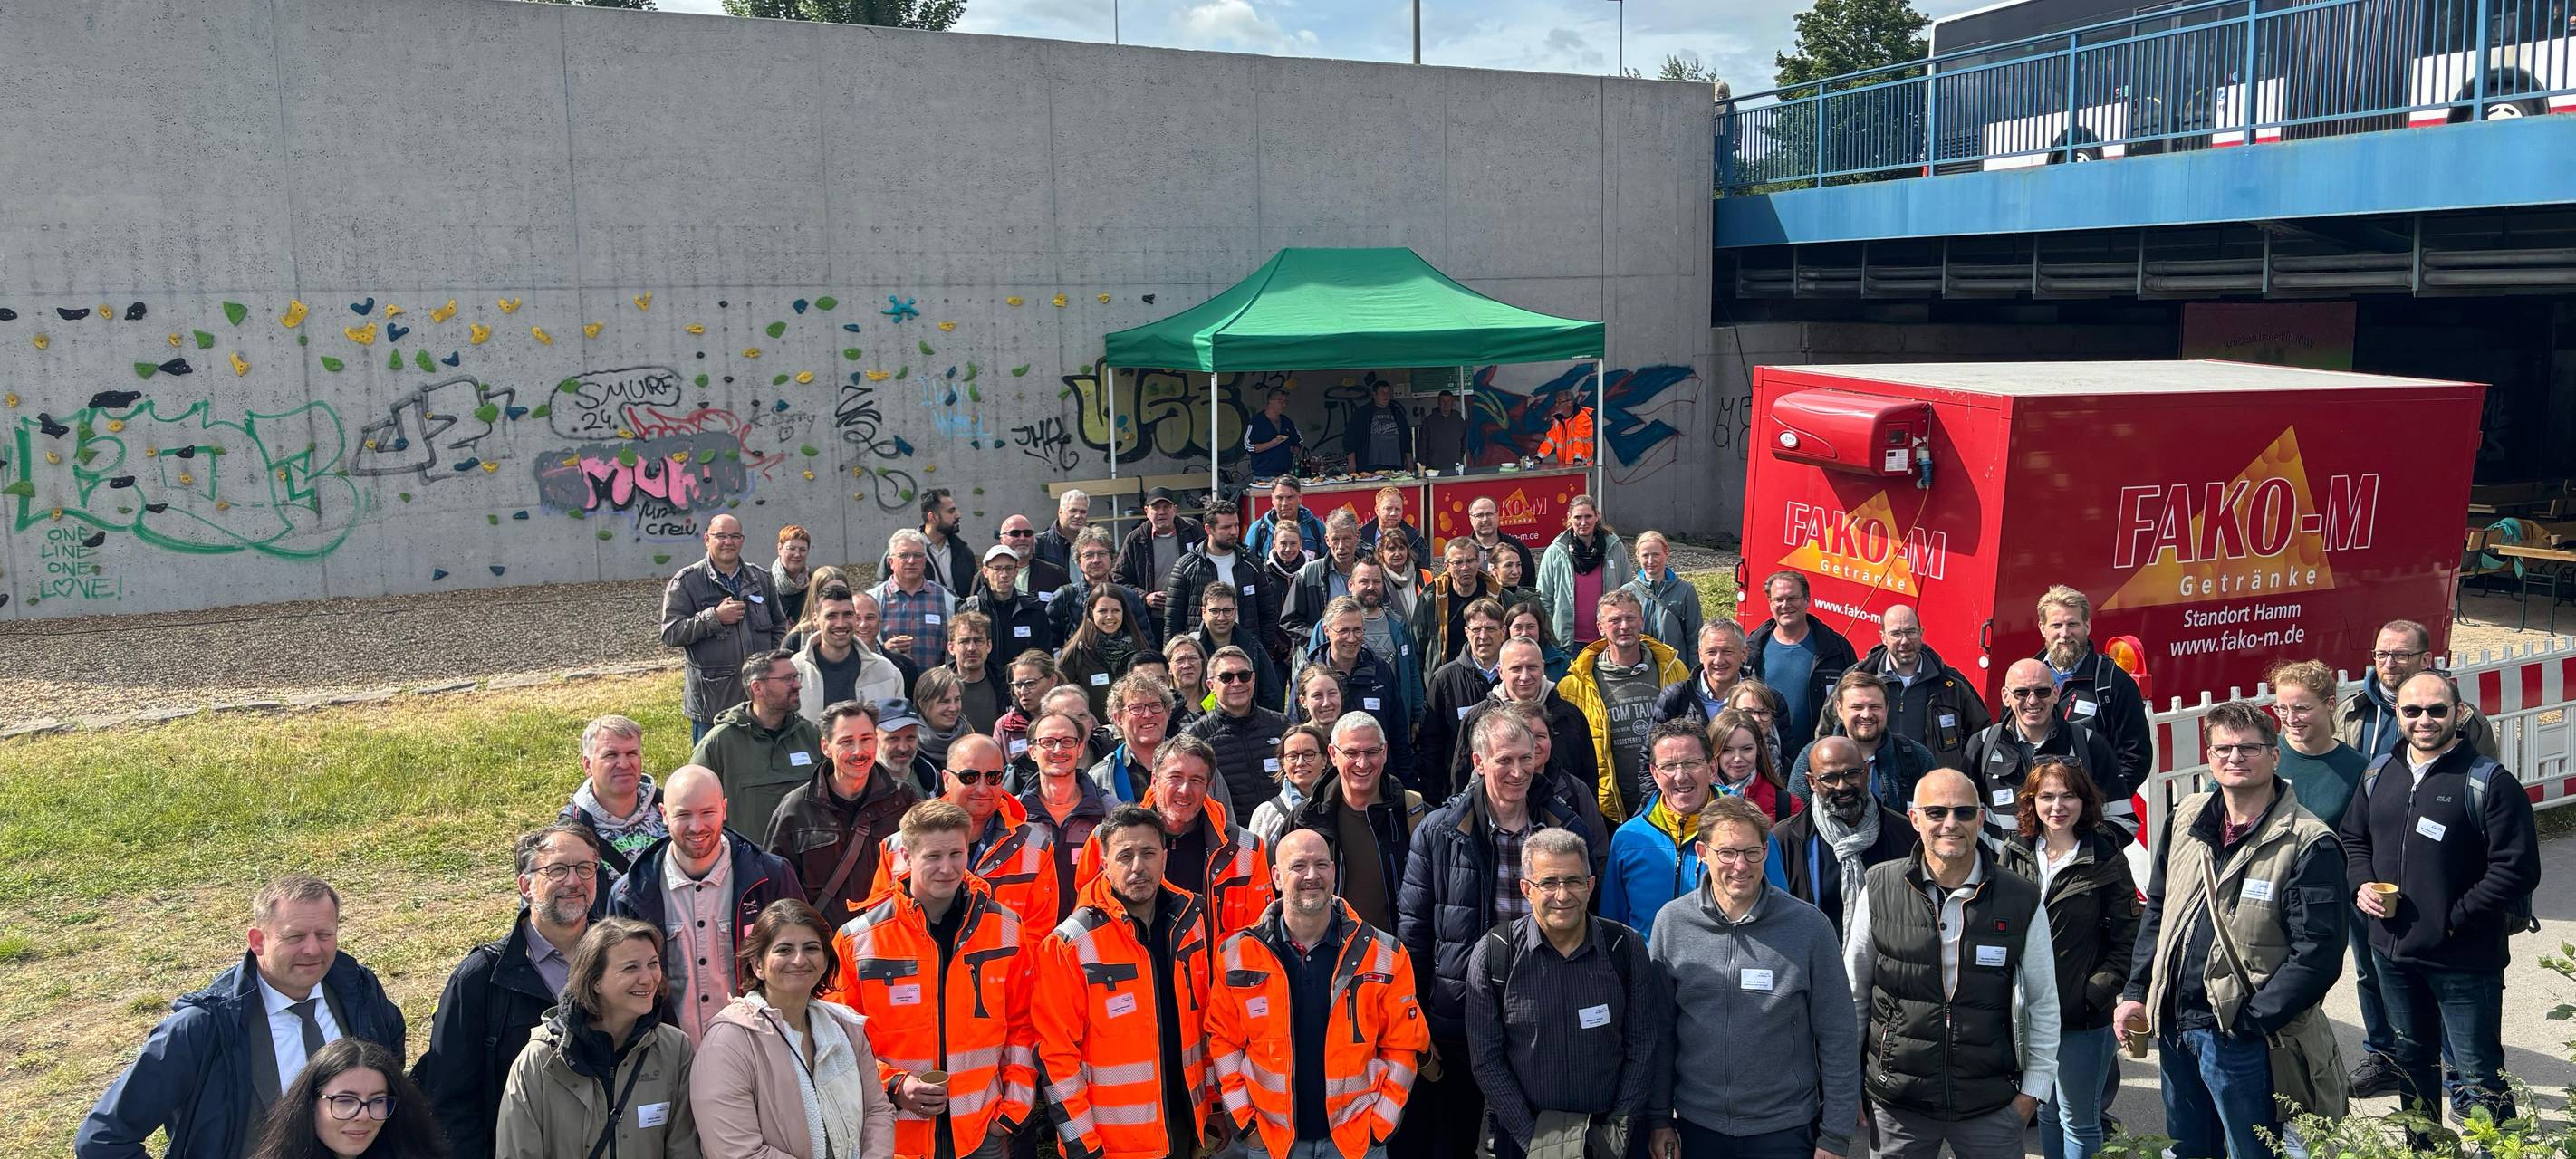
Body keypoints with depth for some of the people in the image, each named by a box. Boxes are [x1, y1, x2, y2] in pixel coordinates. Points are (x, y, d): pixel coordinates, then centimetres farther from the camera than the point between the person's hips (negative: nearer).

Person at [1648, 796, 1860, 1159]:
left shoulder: (1809, 926, -9)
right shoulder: (1672, 922, -5)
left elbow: (1838, 1038, -5)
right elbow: (1659, 1031, 2)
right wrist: (1659, 1118, 3)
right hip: (1696, 1128, 2)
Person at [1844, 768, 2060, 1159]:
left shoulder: (2022, 901, -5)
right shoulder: (1880, 889, -5)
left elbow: (2043, 1005, 4)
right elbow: (1853, 992, 4)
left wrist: (2033, 1090, 3)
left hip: (1992, 1108, 0)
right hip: (1896, 1103, 0)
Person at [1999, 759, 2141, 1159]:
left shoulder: (2107, 859, -7)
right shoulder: (2016, 854, 2)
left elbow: (2126, 937, -6)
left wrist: (2100, 989, -14)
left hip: (2085, 1016, -4)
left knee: (2077, 1118, 6)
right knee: (2047, 1110, 18)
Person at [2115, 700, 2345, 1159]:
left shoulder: (2308, 844, -14)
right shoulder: (2185, 819, 5)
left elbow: (2317, 954, -18)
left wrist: (2249, 1023, -18)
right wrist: (2136, 992, 7)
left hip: (2243, 1037, -6)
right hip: (2173, 1024, 6)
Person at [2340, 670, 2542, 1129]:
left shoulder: (2489, 781, -13)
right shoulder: (2379, 774, 5)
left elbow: (2516, 868, -16)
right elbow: (2353, 838, 17)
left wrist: (2455, 920, -18)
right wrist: (2361, 884, -2)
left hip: (2464, 958, -6)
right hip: (2391, 952, 6)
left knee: (2478, 1070, 3)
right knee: (2412, 1058, 22)